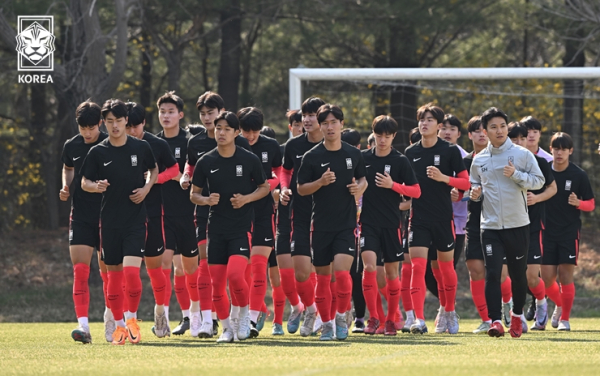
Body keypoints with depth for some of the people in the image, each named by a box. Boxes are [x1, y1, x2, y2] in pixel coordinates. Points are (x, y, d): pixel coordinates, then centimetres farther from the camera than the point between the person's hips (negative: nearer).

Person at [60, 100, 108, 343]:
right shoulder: (72, 146, 3)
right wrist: (66, 187, 6)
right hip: (80, 216, 2)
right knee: (80, 271, -9)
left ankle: (111, 321, 23)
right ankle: (83, 325, -15)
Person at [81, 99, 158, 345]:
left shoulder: (141, 147, 0)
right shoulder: (98, 152, -1)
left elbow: (154, 169, 17)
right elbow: (84, 182, 6)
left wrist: (147, 187, -2)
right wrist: (96, 186, -17)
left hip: (136, 219, -1)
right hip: (110, 221, 1)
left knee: (131, 271, -15)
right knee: (114, 275, 5)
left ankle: (133, 319, 6)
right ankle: (119, 326, 18)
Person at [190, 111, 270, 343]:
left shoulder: (249, 160, -2)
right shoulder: (205, 162, 3)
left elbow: (264, 187, 8)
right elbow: (194, 194, 11)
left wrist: (246, 198, -10)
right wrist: (207, 200, -11)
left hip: (241, 227, -3)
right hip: (216, 228, 3)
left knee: (235, 274, -21)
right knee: (217, 283, 1)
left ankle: (244, 315, 3)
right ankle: (226, 328, 18)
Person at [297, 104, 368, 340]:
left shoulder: (353, 154, 5)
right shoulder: (312, 157, -1)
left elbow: (362, 179, 19)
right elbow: (301, 189, 1)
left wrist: (360, 188, -3)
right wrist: (321, 182, -16)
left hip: (346, 223, 0)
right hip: (321, 225, 0)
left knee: (342, 271, -16)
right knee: (322, 276, 5)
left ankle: (341, 317, 2)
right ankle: (326, 324, 17)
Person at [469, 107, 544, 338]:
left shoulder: (522, 154, -1)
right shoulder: (479, 160, 8)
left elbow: (538, 181, -2)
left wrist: (516, 174, -17)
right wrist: (475, 193, 0)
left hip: (517, 225, -1)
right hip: (490, 226, 1)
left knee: (518, 274, 8)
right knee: (492, 273, -12)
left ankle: (517, 316, 28)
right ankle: (495, 321, -14)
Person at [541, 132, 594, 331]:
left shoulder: (579, 175, -4)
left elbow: (591, 204, 1)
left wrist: (578, 203, -18)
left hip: (569, 232, -2)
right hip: (548, 232, 2)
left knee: (565, 275, -7)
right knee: (547, 278, 1)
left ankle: (565, 319, 5)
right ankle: (559, 305, 31)